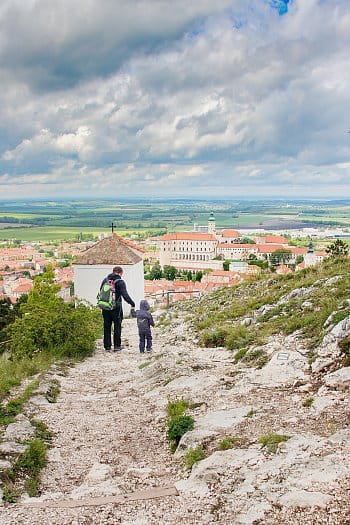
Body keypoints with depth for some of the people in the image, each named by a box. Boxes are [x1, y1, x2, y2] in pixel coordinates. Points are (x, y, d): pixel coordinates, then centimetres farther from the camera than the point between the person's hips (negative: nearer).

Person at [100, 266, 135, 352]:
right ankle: (117, 346, 12)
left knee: (107, 327, 11)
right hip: (116, 308, -4)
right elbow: (125, 295, -17)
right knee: (117, 326, 10)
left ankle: (107, 346, 12)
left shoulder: (105, 280, 6)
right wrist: (132, 304, -9)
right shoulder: (120, 282, -9)